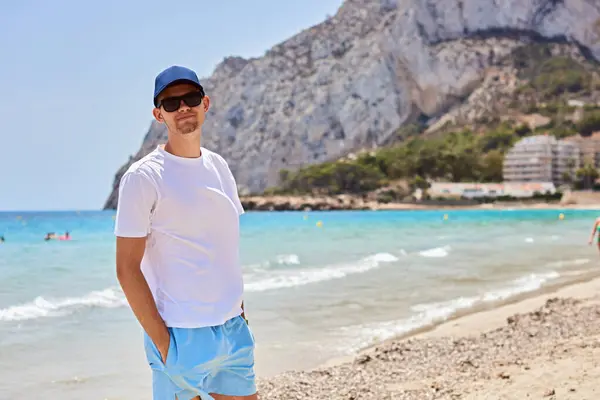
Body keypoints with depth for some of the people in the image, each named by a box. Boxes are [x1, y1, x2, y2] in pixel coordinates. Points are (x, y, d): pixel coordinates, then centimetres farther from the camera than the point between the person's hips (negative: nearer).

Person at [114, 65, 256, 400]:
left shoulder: (219, 167, 11)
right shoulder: (143, 177, -10)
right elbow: (127, 269, -12)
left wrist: (240, 315, 12)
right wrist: (162, 342, -15)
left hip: (235, 331, 6)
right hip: (181, 336, -6)